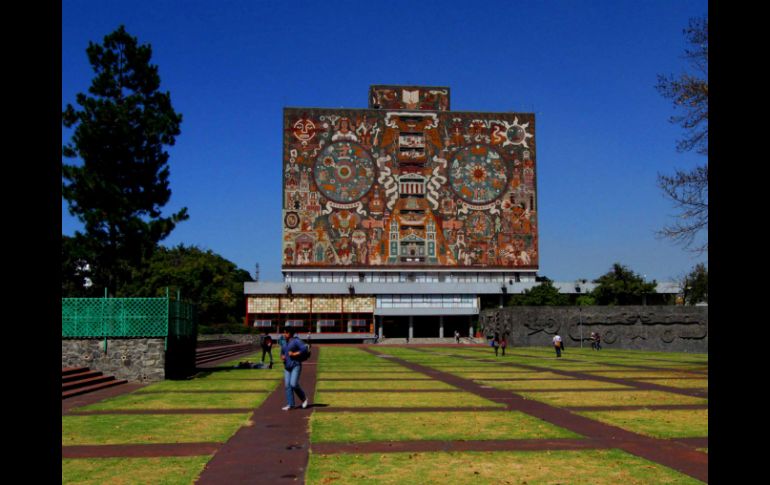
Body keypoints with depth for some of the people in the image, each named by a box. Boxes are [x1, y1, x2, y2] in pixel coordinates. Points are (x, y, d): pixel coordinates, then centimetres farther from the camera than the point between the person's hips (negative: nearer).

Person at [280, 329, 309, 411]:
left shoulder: (296, 341, -9)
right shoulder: (284, 343, 13)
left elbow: (305, 349, -18)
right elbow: (282, 353, 26)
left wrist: (294, 354, -19)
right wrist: (282, 357, 3)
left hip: (296, 366, -7)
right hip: (287, 367, 7)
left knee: (293, 384, -15)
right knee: (287, 385, 1)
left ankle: (304, 398, 7)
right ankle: (290, 404, 8)